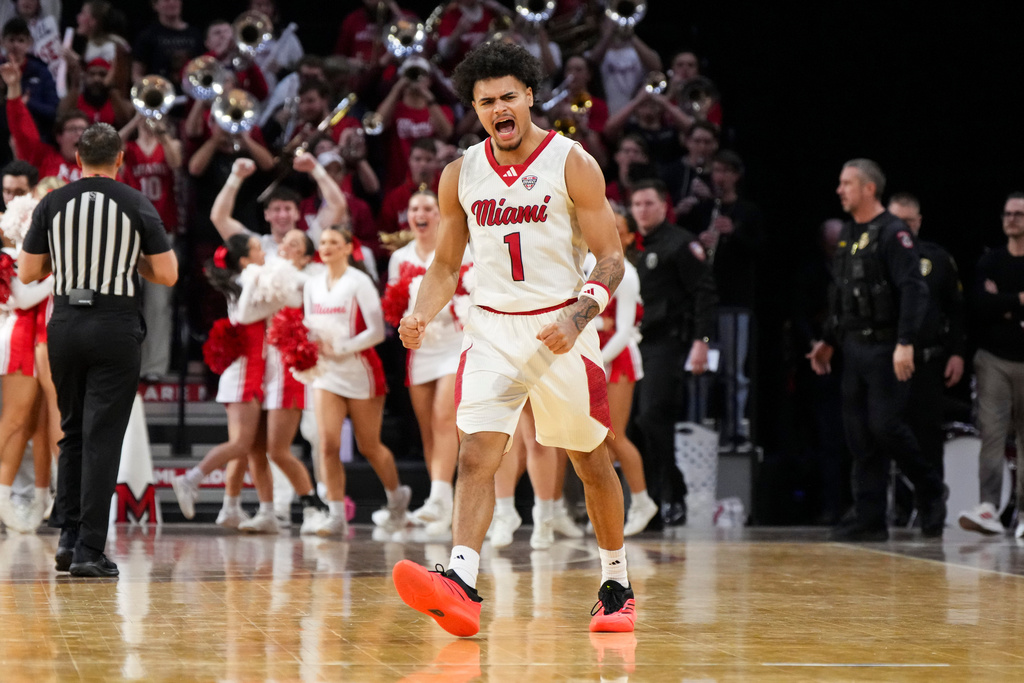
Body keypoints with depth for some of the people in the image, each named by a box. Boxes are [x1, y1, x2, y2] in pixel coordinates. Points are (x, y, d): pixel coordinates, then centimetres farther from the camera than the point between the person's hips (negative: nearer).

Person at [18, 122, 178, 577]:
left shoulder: (52, 204, 2)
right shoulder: (138, 206, -3)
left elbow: (27, 273, 5)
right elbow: (167, 274, -3)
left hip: (65, 325, 2)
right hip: (116, 329, -2)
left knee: (73, 433, 18)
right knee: (102, 440, -2)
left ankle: (68, 535, 14)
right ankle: (89, 552, -5)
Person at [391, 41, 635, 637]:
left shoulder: (572, 164, -8)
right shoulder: (461, 175, 4)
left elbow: (611, 260, -8)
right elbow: (446, 264, 14)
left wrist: (577, 318, -25)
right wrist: (421, 318, -6)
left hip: (561, 330, -2)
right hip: (492, 329, 2)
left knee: (592, 464, 9)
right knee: (477, 456, -16)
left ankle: (617, 584, 26)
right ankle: (461, 586, -29)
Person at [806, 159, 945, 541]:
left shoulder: (893, 234, -11)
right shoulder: (848, 235, 15)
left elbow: (914, 290, -18)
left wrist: (905, 343, -26)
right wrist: (828, 341, 22)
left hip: (885, 349, -8)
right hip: (854, 348, 8)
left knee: (886, 426, -11)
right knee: (860, 435, 4)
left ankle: (930, 492, 11)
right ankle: (869, 520, 6)